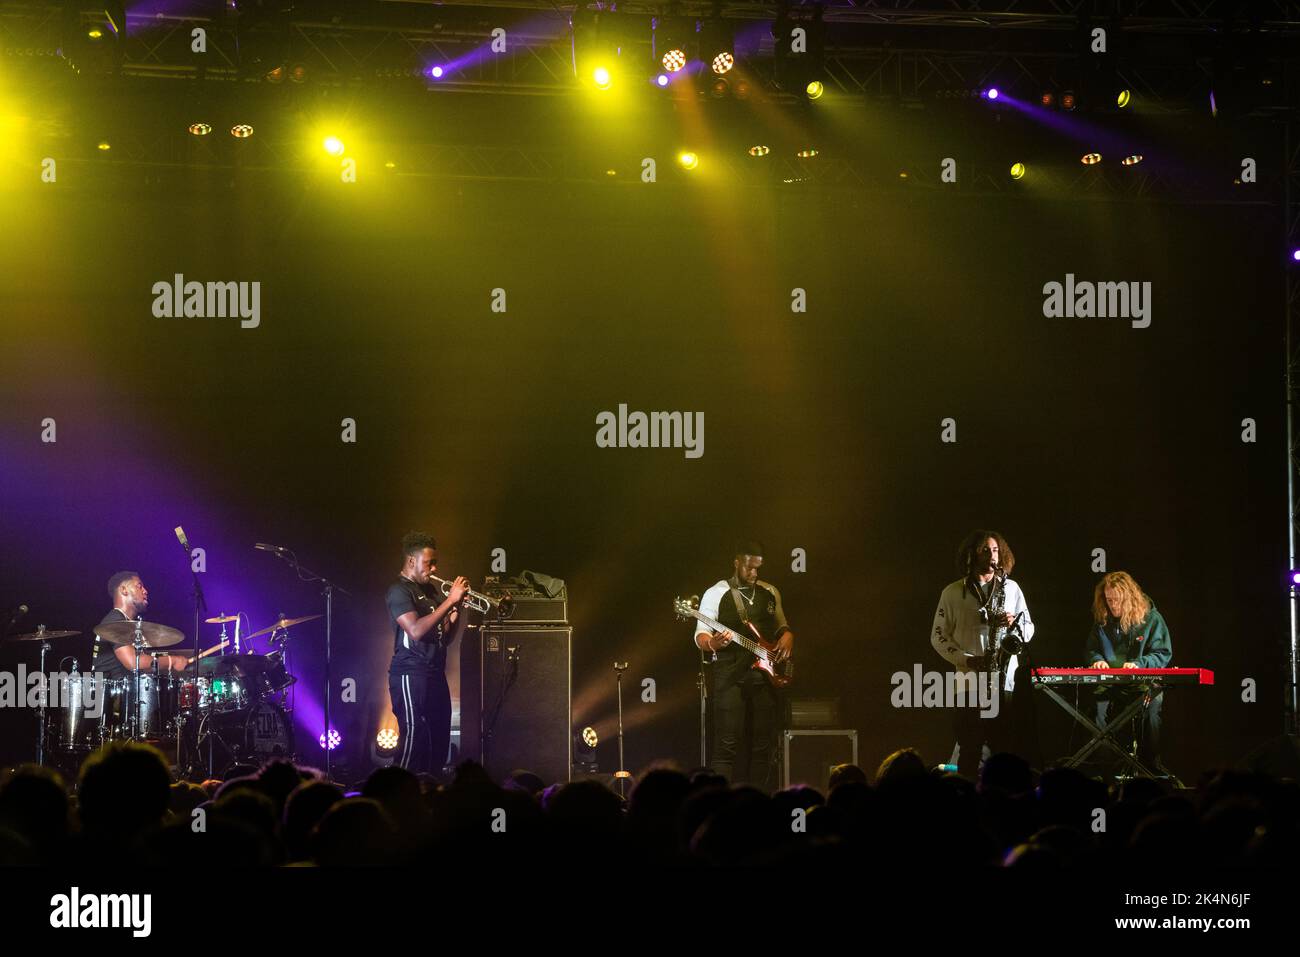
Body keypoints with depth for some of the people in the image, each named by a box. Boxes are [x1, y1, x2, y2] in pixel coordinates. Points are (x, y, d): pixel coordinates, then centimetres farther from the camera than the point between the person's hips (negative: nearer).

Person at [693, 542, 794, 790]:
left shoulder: (770, 593, 15)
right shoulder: (716, 594, 1)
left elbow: (782, 626, 26)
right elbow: (700, 635, -2)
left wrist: (787, 637, 3)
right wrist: (712, 643, -25)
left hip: (764, 674, 5)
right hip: (730, 675, -5)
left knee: (763, 745, 4)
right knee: (727, 744, -11)